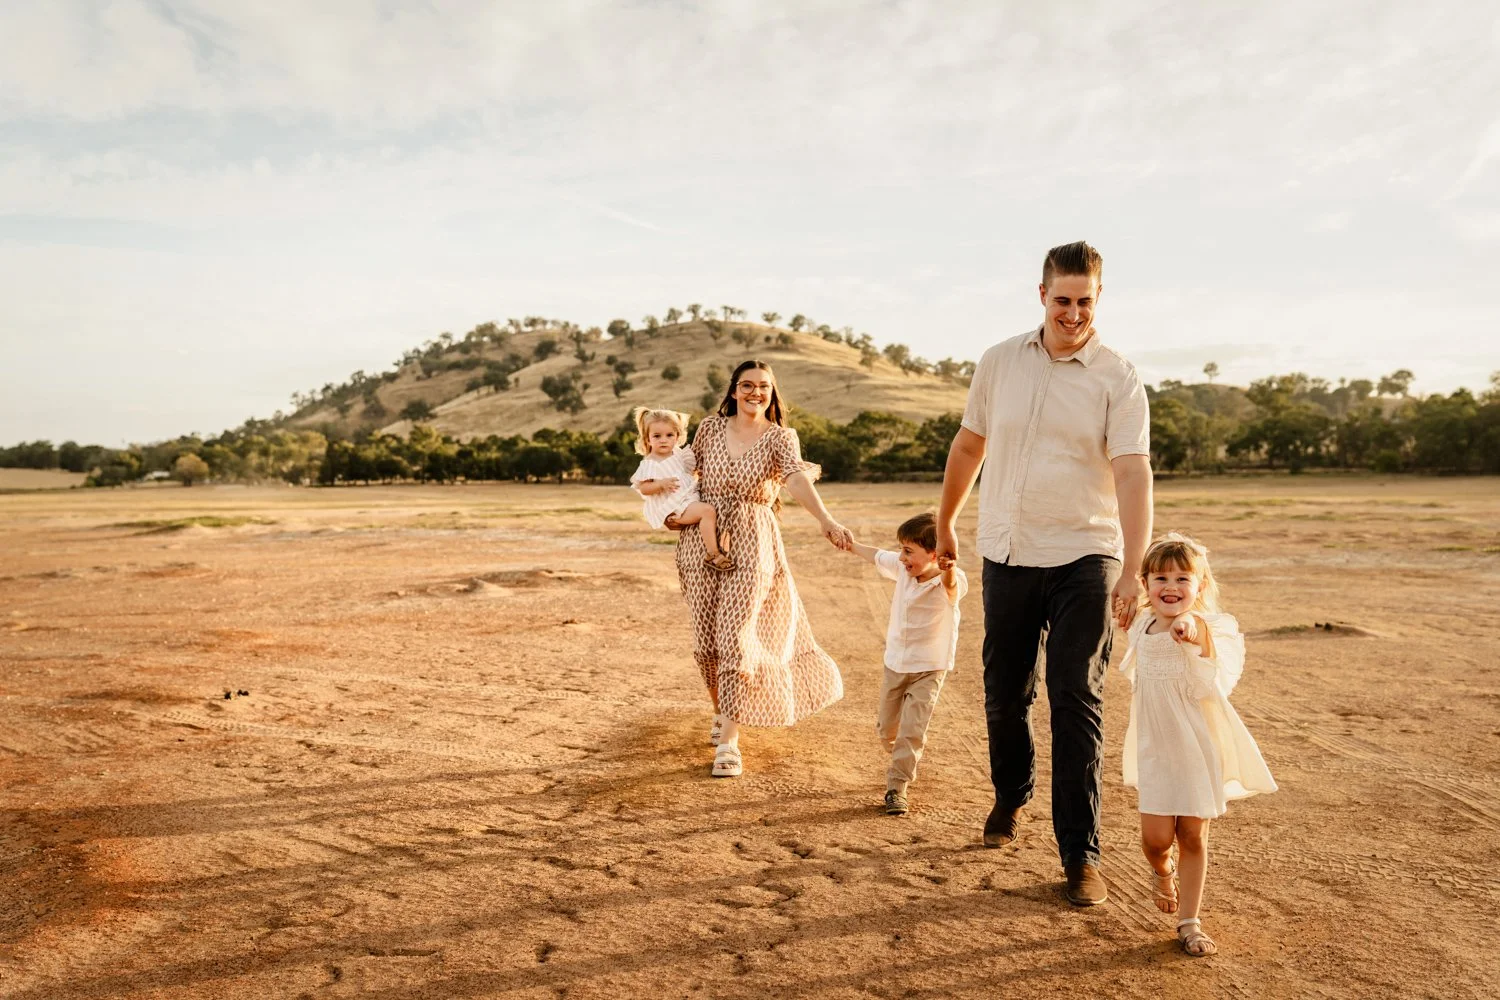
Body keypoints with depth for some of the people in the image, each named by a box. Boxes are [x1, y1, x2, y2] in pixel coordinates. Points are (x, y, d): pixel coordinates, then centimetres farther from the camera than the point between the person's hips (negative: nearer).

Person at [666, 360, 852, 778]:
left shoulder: (780, 437, -4)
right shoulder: (710, 427, 4)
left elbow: (798, 479, -21)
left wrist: (825, 519, -38)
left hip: (751, 543, -3)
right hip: (702, 539, 3)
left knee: (735, 636, -11)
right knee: (706, 639, 6)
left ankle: (728, 741, -4)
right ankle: (721, 710, 33)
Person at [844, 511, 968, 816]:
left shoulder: (949, 582, -26)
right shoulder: (903, 569, -9)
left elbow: (950, 586, -51)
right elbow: (877, 556, 11)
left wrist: (949, 570, -75)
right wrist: (850, 545, 25)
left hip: (928, 669, -6)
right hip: (895, 663, 6)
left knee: (912, 731, -12)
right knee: (887, 728, 18)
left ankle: (896, 787, 2)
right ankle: (903, 762, 46)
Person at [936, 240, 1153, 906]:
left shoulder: (1119, 381, -6)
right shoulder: (999, 362, 4)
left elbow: (1133, 475, -17)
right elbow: (968, 445, 14)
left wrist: (1133, 568, -28)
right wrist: (944, 523, 21)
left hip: (1083, 559, -3)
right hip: (1006, 554, 3)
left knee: (1077, 702, -5)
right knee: (1004, 693, 13)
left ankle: (1081, 856, 6)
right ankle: (1010, 796, 40)